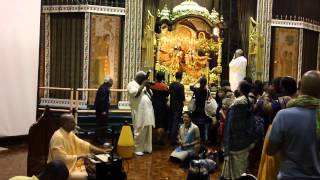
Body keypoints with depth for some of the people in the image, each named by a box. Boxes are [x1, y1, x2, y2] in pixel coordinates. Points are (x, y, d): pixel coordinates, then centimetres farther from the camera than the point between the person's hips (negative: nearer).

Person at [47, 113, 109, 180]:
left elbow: (83, 145, 7)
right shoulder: (57, 137, -20)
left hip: (71, 166, 9)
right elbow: (62, 158, -25)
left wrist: (102, 151, -2)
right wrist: (80, 156, -19)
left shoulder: (70, 134, 6)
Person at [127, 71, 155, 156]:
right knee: (139, 131, -3)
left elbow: (151, 95, 17)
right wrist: (142, 85, -13)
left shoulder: (143, 85, 20)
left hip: (147, 111, 7)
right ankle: (137, 149, 6)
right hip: (139, 112, -7)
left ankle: (146, 148, 19)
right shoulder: (132, 84, -2)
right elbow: (135, 94, -20)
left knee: (147, 131, 9)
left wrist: (148, 88, 1)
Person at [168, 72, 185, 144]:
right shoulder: (181, 86, -18)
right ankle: (173, 139, 0)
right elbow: (183, 97, -17)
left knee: (171, 121, 19)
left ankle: (171, 135, 33)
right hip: (178, 106, -6)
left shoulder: (171, 84, 1)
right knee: (176, 122, -2)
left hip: (172, 105, 7)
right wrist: (183, 99, 4)